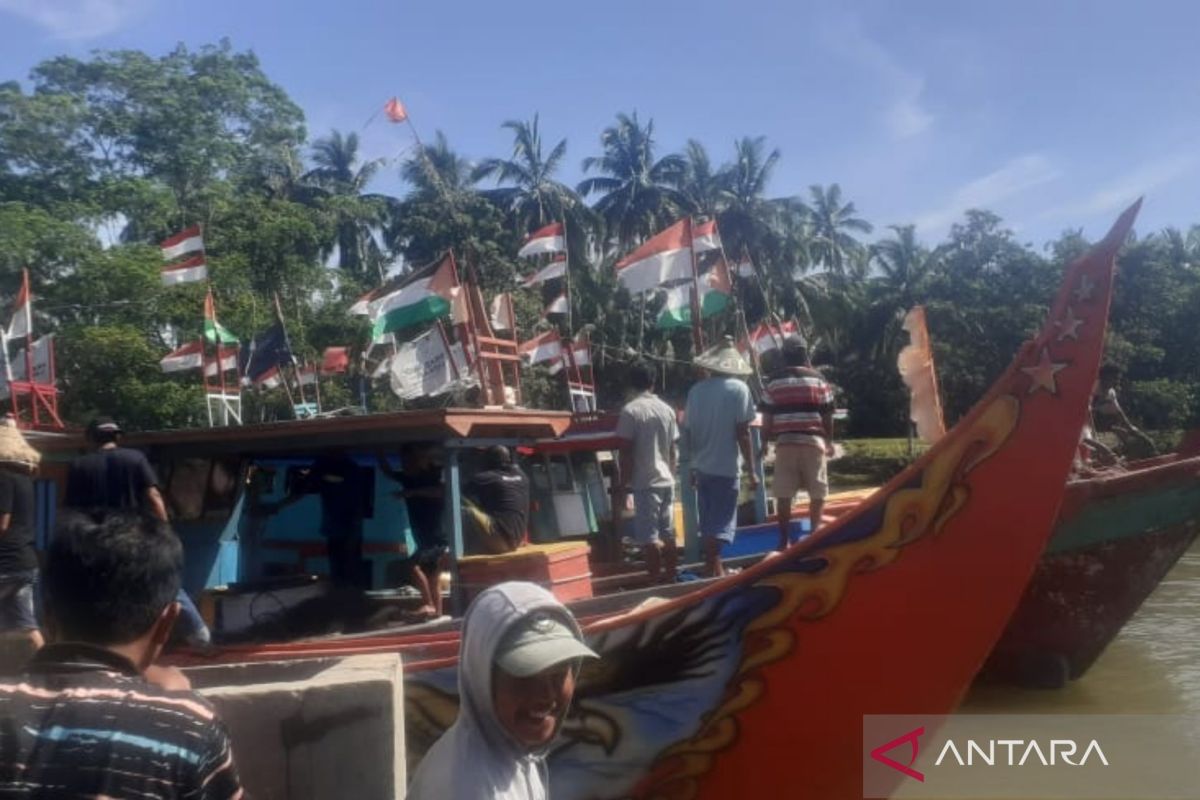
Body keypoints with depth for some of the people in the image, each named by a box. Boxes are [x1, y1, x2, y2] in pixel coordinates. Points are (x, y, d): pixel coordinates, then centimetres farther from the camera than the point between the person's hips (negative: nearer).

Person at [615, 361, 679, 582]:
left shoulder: (630, 411, -11)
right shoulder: (667, 409, 6)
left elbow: (625, 451, -12)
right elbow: (672, 450, 12)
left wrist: (624, 481, -4)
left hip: (645, 482, -6)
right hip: (667, 480, 6)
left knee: (649, 536, -3)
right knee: (667, 532, 12)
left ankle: (656, 581, -2)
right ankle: (671, 578, 19)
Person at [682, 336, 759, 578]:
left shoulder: (696, 390, 4)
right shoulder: (738, 388, -8)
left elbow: (688, 433, 8)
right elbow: (742, 433, -10)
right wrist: (751, 469, -4)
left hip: (702, 466, 5)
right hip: (725, 467, -5)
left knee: (708, 523, 15)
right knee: (719, 525, -1)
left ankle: (716, 572, 28)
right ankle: (713, 574, -6)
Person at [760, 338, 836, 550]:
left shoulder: (774, 380, 5)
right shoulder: (817, 378, 4)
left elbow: (767, 418, 5)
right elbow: (827, 415, 6)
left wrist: (768, 438, 18)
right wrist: (829, 441, 18)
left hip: (784, 441, 1)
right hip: (813, 440, -1)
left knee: (783, 494, 4)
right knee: (817, 492, 8)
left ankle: (784, 540, 5)